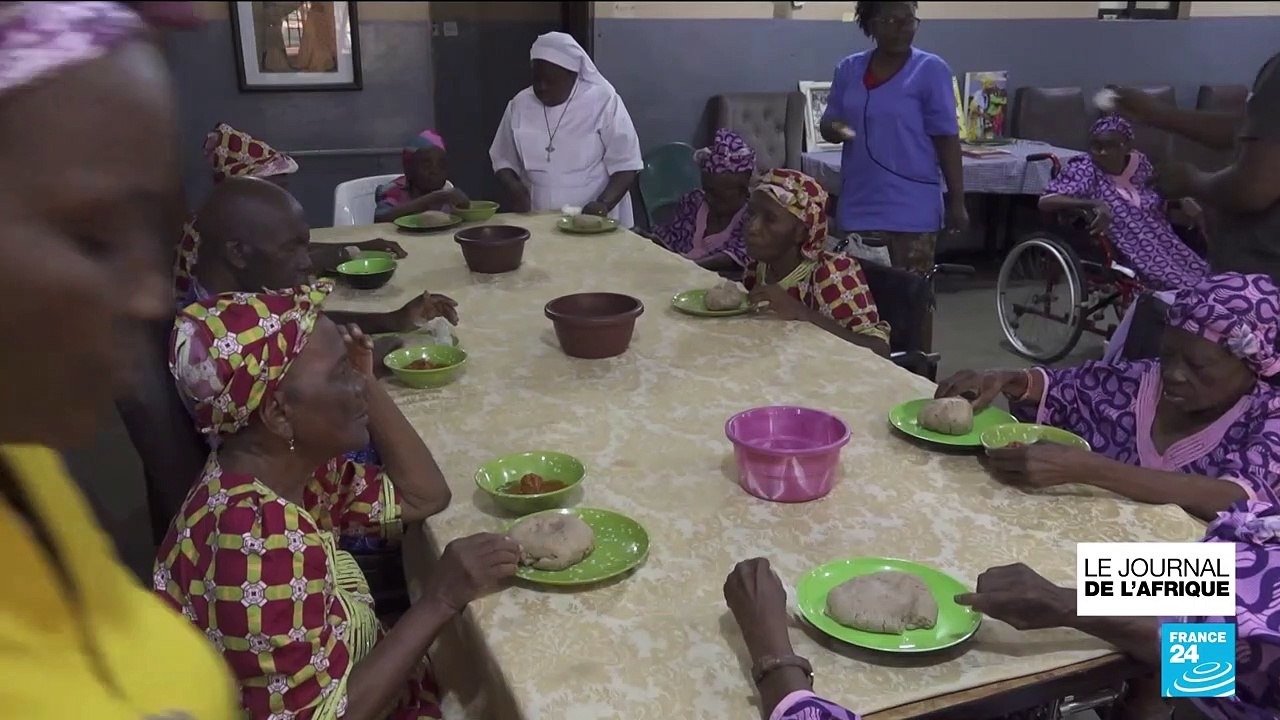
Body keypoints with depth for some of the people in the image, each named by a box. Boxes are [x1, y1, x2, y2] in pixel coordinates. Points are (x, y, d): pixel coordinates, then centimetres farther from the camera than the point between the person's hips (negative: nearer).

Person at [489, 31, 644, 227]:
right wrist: (512, 185, -6)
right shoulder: (520, 104, 8)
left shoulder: (604, 102, -3)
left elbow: (625, 164, -3)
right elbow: (503, 160, 15)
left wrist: (604, 203, -19)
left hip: (592, 220, -3)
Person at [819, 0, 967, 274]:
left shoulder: (930, 70, -4)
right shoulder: (848, 69, 7)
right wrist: (836, 129, -12)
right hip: (859, 206, 4)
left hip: (911, 208, -3)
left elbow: (946, 139, -5)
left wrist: (957, 202, -7)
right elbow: (827, 124, 13)